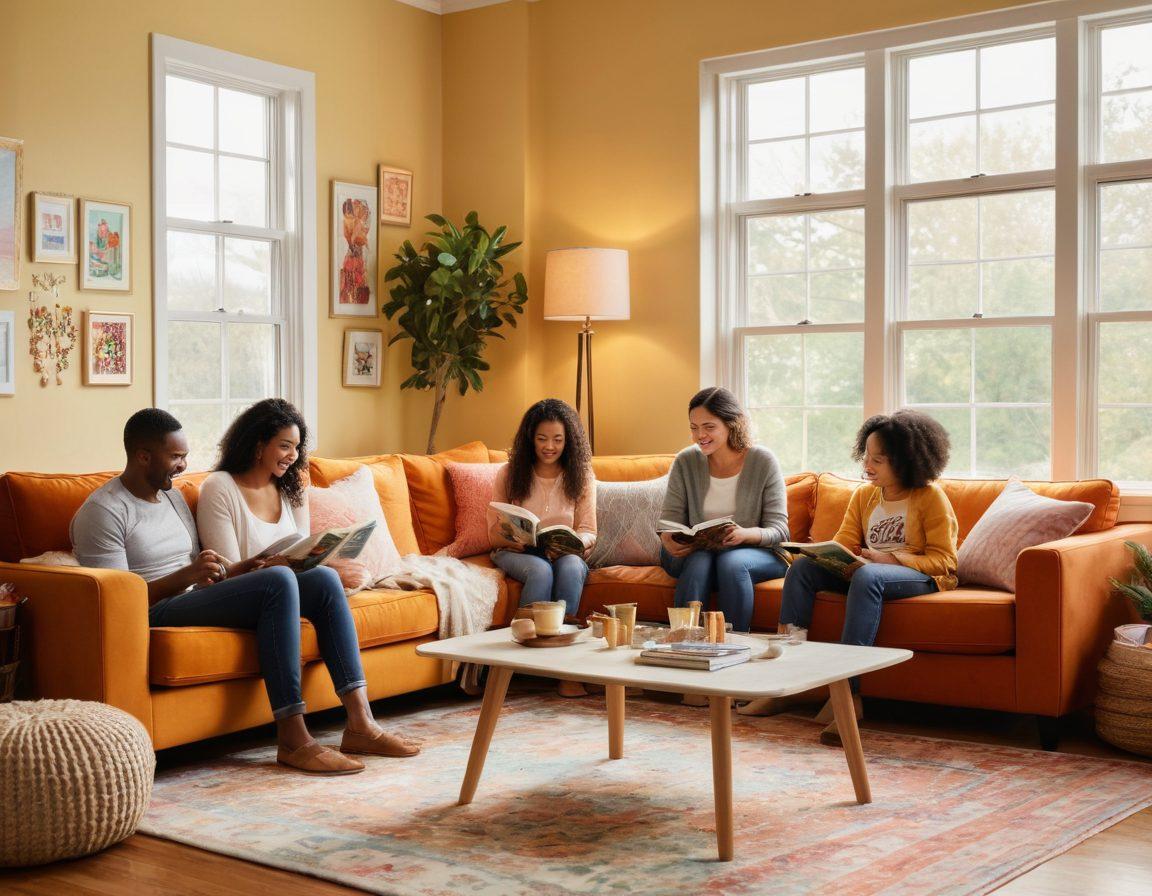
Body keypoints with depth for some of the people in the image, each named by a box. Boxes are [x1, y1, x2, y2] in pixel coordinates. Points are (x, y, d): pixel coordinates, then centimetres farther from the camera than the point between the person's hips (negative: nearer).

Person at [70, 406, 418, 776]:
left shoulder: (173, 496, 19)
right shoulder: (103, 510, -8)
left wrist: (230, 571, -2)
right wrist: (186, 575, -25)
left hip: (193, 600, 9)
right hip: (156, 614, -9)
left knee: (324, 579, -8)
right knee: (278, 580, -30)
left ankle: (360, 724, -12)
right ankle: (293, 740, -30)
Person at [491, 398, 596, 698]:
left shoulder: (581, 476, 4)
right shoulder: (510, 473, 2)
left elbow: (589, 532, 0)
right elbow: (494, 533, 2)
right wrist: (512, 539, -22)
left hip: (566, 554, 1)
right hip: (516, 553, -1)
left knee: (570, 567, -36)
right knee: (541, 570, -37)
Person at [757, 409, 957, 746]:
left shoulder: (931, 497, -6)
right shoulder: (864, 494, 13)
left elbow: (943, 560, -12)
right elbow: (844, 542, 8)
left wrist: (888, 558, -23)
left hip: (922, 576, -6)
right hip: (869, 569, 7)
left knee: (866, 576, -38)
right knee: (803, 566, -15)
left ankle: (846, 693, -42)